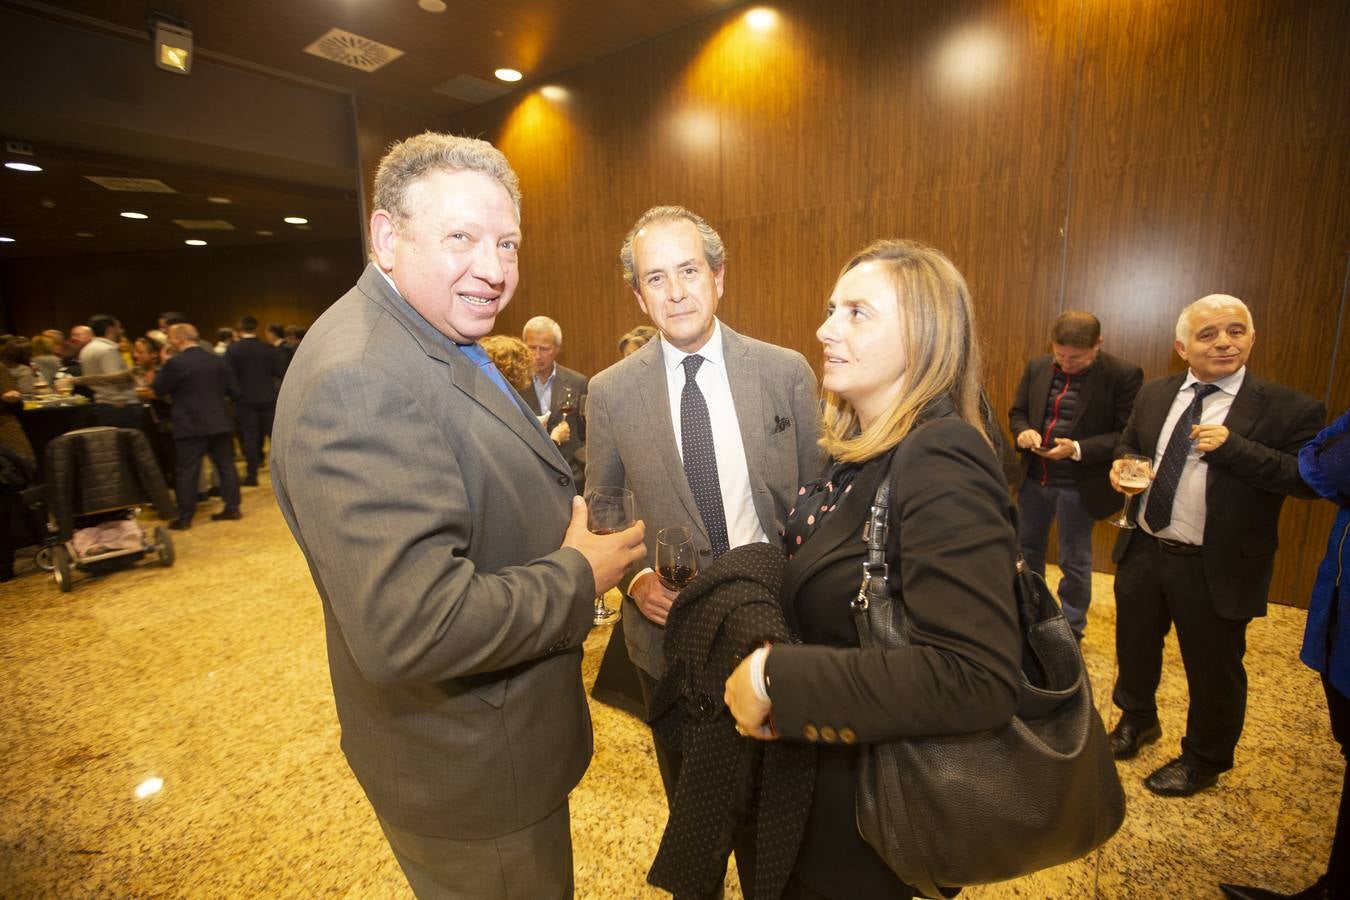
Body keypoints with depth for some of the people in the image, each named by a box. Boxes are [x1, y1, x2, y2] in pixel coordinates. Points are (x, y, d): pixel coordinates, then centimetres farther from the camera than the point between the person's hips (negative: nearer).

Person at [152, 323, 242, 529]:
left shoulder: (175, 362, -12)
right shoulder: (217, 360, 5)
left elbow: (158, 390, -1)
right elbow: (234, 391, 7)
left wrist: (163, 365, 7)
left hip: (190, 425, -5)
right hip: (219, 422, 5)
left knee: (186, 471, 2)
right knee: (225, 464, 11)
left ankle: (185, 518, 6)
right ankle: (232, 507, 14)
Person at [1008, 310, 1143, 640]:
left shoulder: (1124, 375, -11)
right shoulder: (1037, 367, 2)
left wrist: (1077, 449, -24)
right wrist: (1024, 431, -11)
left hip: (1078, 486, -5)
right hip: (1033, 479, 5)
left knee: (1074, 563, 10)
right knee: (1026, 551, 19)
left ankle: (1071, 631, 30)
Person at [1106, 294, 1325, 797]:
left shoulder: (1288, 409, -10)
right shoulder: (1153, 395, 4)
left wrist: (1233, 447, -28)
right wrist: (1121, 464, -4)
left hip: (1215, 569, -4)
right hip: (1142, 552, 5)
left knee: (1213, 670, 14)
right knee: (1134, 647, 22)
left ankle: (1204, 760, 38)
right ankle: (1136, 720, 48)